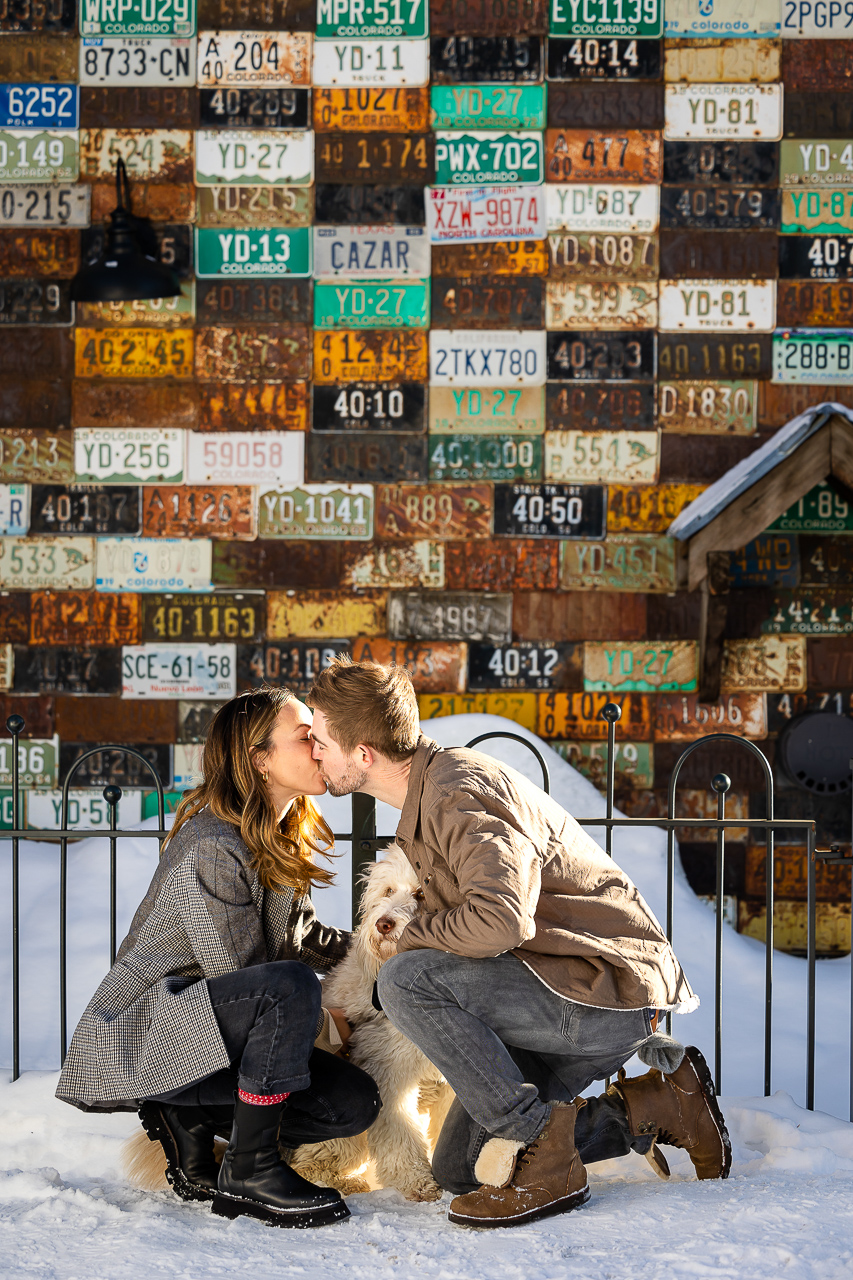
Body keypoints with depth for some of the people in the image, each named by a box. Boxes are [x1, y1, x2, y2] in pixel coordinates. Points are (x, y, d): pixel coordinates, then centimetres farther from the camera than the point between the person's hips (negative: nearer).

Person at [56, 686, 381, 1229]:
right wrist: (321, 1025, -8)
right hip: (139, 1035, -9)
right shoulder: (212, 848, -21)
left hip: (210, 1033, 9)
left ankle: (189, 1119, 7)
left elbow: (297, 935, 17)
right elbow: (235, 975, -20)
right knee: (292, 984, -34)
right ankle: (249, 1173, -20)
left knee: (355, 1102, -6)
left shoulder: (280, 842, 9)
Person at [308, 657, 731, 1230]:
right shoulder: (434, 785, 13)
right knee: (460, 1169, 9)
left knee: (406, 980, -24)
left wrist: (413, 938, -16)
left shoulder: (461, 792, -20)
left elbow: (499, 919, -34)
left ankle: (542, 1147, -16)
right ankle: (656, 1106, 15)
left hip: (609, 987, -10)